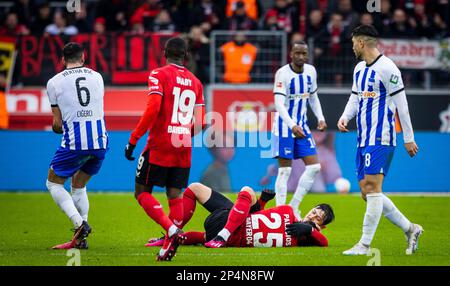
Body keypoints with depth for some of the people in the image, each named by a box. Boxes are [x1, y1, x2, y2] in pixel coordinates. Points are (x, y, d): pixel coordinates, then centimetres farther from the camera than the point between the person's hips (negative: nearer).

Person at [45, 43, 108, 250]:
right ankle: (80, 239, 13)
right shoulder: (97, 77, 12)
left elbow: (57, 124, 2)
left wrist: (57, 126, 25)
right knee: (78, 186, 22)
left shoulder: (54, 82, 2)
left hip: (74, 142, -4)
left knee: (53, 184, 13)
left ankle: (80, 223, -9)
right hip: (100, 141, 4)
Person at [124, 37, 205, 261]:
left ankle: (172, 229, -15)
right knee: (175, 195, 8)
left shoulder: (159, 75, -5)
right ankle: (168, 247, 0)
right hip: (183, 149, 5)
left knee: (142, 192, 4)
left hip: (159, 145, -5)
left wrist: (133, 140, -13)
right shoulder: (195, 82, 12)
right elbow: (200, 123, 10)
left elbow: (153, 109, -17)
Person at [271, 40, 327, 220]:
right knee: (285, 170, -7)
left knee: (314, 167, 1)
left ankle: (294, 207, 11)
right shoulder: (282, 73, -16)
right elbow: (279, 104, -24)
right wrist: (292, 126, -36)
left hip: (302, 125, 7)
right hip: (284, 126, -7)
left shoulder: (311, 71, 4)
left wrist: (320, 118, 3)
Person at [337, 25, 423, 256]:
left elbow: (401, 104, -11)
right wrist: (345, 117, 4)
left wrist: (408, 138, -9)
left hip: (380, 139, -10)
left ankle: (365, 245, -11)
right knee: (367, 193, 8)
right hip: (363, 139, 10)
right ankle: (410, 229, 18)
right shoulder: (359, 68, 16)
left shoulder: (386, 68, -12)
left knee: (372, 188, -13)